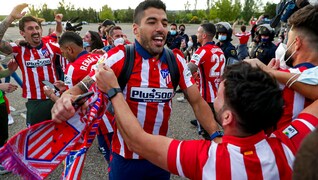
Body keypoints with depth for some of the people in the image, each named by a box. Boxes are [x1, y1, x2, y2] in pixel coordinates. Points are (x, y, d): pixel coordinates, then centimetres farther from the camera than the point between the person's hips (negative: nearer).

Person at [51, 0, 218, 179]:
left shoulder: (177, 61, -5)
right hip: (125, 159, -3)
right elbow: (83, 88, -15)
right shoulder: (118, 57, -15)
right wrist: (65, 100, -38)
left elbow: (197, 102, -2)